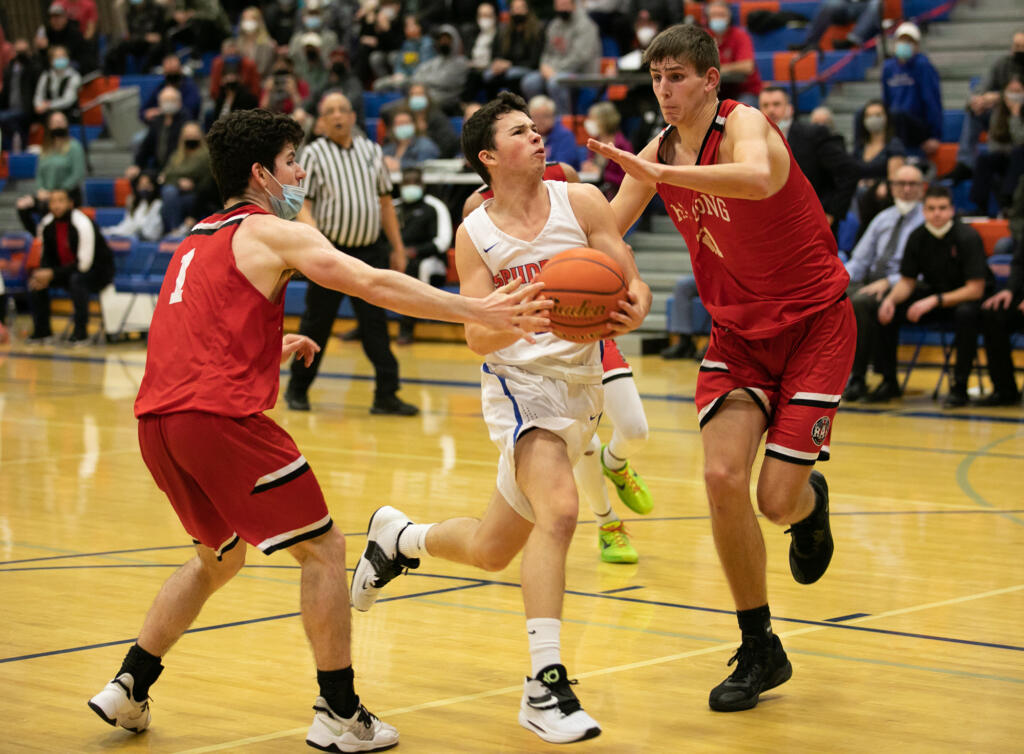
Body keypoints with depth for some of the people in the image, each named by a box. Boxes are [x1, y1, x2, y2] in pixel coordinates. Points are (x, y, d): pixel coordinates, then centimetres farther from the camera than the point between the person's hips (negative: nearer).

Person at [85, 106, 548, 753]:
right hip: (220, 415, -8)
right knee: (323, 548, 3)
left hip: (157, 420, 8)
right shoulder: (274, 233, 0)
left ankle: (128, 689, 25)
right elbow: (374, 284, -9)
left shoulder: (198, 241, 24)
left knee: (221, 555, 27)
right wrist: (476, 312, -12)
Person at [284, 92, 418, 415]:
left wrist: (398, 248, 12)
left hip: (370, 251, 3)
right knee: (316, 323, 4)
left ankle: (386, 394, -1)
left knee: (376, 322, -1)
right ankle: (297, 389, 20)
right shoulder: (313, 154, -2)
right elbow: (302, 204, -7)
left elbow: (385, 201, 15)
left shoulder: (372, 151, 10)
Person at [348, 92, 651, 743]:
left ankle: (399, 538, 45)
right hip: (520, 380, -3)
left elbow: (633, 282, -4)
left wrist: (632, 310, -29)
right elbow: (479, 335, -10)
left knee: (491, 550, 13)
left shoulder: (580, 201, -1)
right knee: (559, 509, -30)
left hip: (581, 386, 4)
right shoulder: (475, 235, -3)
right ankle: (545, 688, -29)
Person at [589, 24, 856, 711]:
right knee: (723, 477, -13)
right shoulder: (660, 151, 0)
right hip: (738, 329, 5)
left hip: (815, 323, -5)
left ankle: (811, 502, 33)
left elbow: (759, 177, -46)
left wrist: (661, 174, -53)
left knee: (777, 500, -10)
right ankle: (760, 652, 3)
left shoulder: (744, 124, -21)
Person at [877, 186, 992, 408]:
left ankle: (959, 387, -26)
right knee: (887, 310, -14)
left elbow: (975, 289, -23)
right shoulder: (918, 238, -5)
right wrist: (891, 299, -22)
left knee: (966, 313, -39)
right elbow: (907, 281, 1)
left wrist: (934, 301, -34)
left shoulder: (968, 237, -20)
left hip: (969, 298, -5)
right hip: (935, 294, 5)